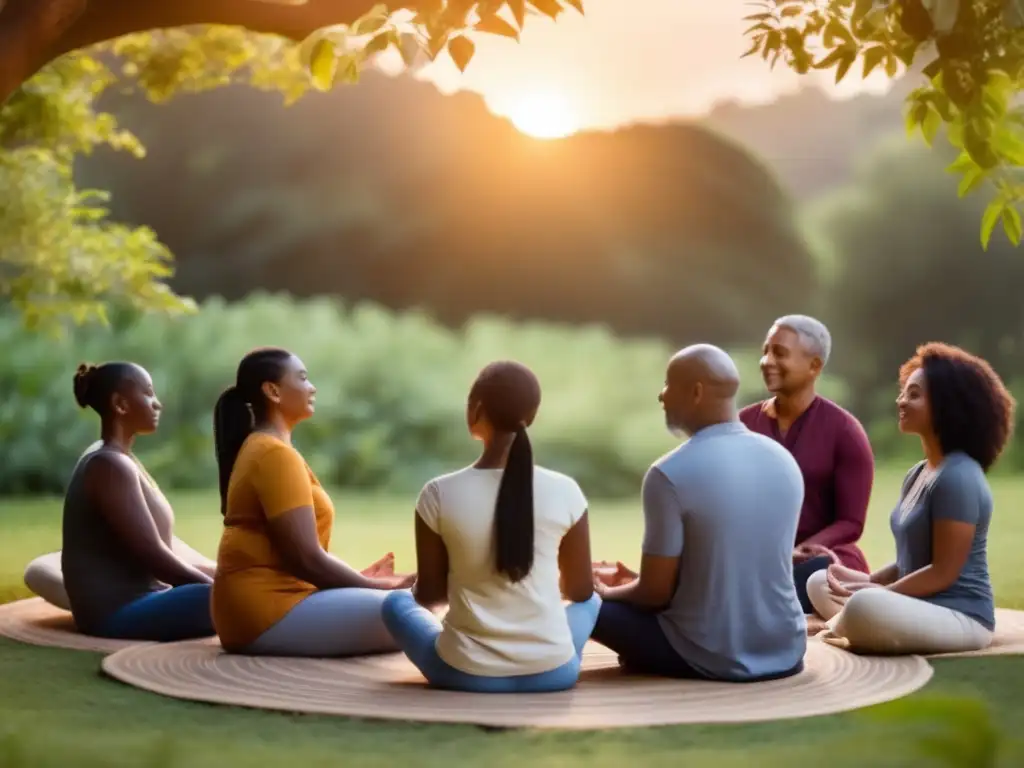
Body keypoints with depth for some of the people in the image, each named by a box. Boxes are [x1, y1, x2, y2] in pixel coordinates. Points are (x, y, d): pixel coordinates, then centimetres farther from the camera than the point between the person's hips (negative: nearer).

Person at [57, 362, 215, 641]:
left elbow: (159, 551, 18)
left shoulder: (122, 462, 19)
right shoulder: (110, 465, -13)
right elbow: (152, 554, -18)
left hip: (137, 601, 11)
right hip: (118, 611, -11)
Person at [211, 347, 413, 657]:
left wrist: (360, 579, 10)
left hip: (263, 603, 10)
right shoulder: (276, 454, -14)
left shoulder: (258, 448, 18)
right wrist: (378, 586, -9)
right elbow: (308, 560, -19)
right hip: (268, 612, -10)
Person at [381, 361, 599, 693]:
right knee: (590, 601, 33)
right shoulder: (564, 492, -10)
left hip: (465, 674, -1)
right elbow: (580, 590, 3)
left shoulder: (439, 494, -12)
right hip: (551, 672, 1)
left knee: (396, 601, 28)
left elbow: (427, 594, -1)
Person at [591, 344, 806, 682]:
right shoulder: (785, 461, 2)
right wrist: (633, 580, 24)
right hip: (786, 653, 7)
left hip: (710, 661, -7)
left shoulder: (669, 474, -17)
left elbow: (656, 592, -12)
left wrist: (609, 593, 11)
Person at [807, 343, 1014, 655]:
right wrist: (869, 581, 0)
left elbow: (943, 573, -20)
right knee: (820, 583, 16)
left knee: (865, 607, -37)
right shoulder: (918, 473, 13)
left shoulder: (958, 477, -18)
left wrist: (877, 592, -15)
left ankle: (841, 627, -5)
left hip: (959, 617, -10)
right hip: (920, 607, 10)